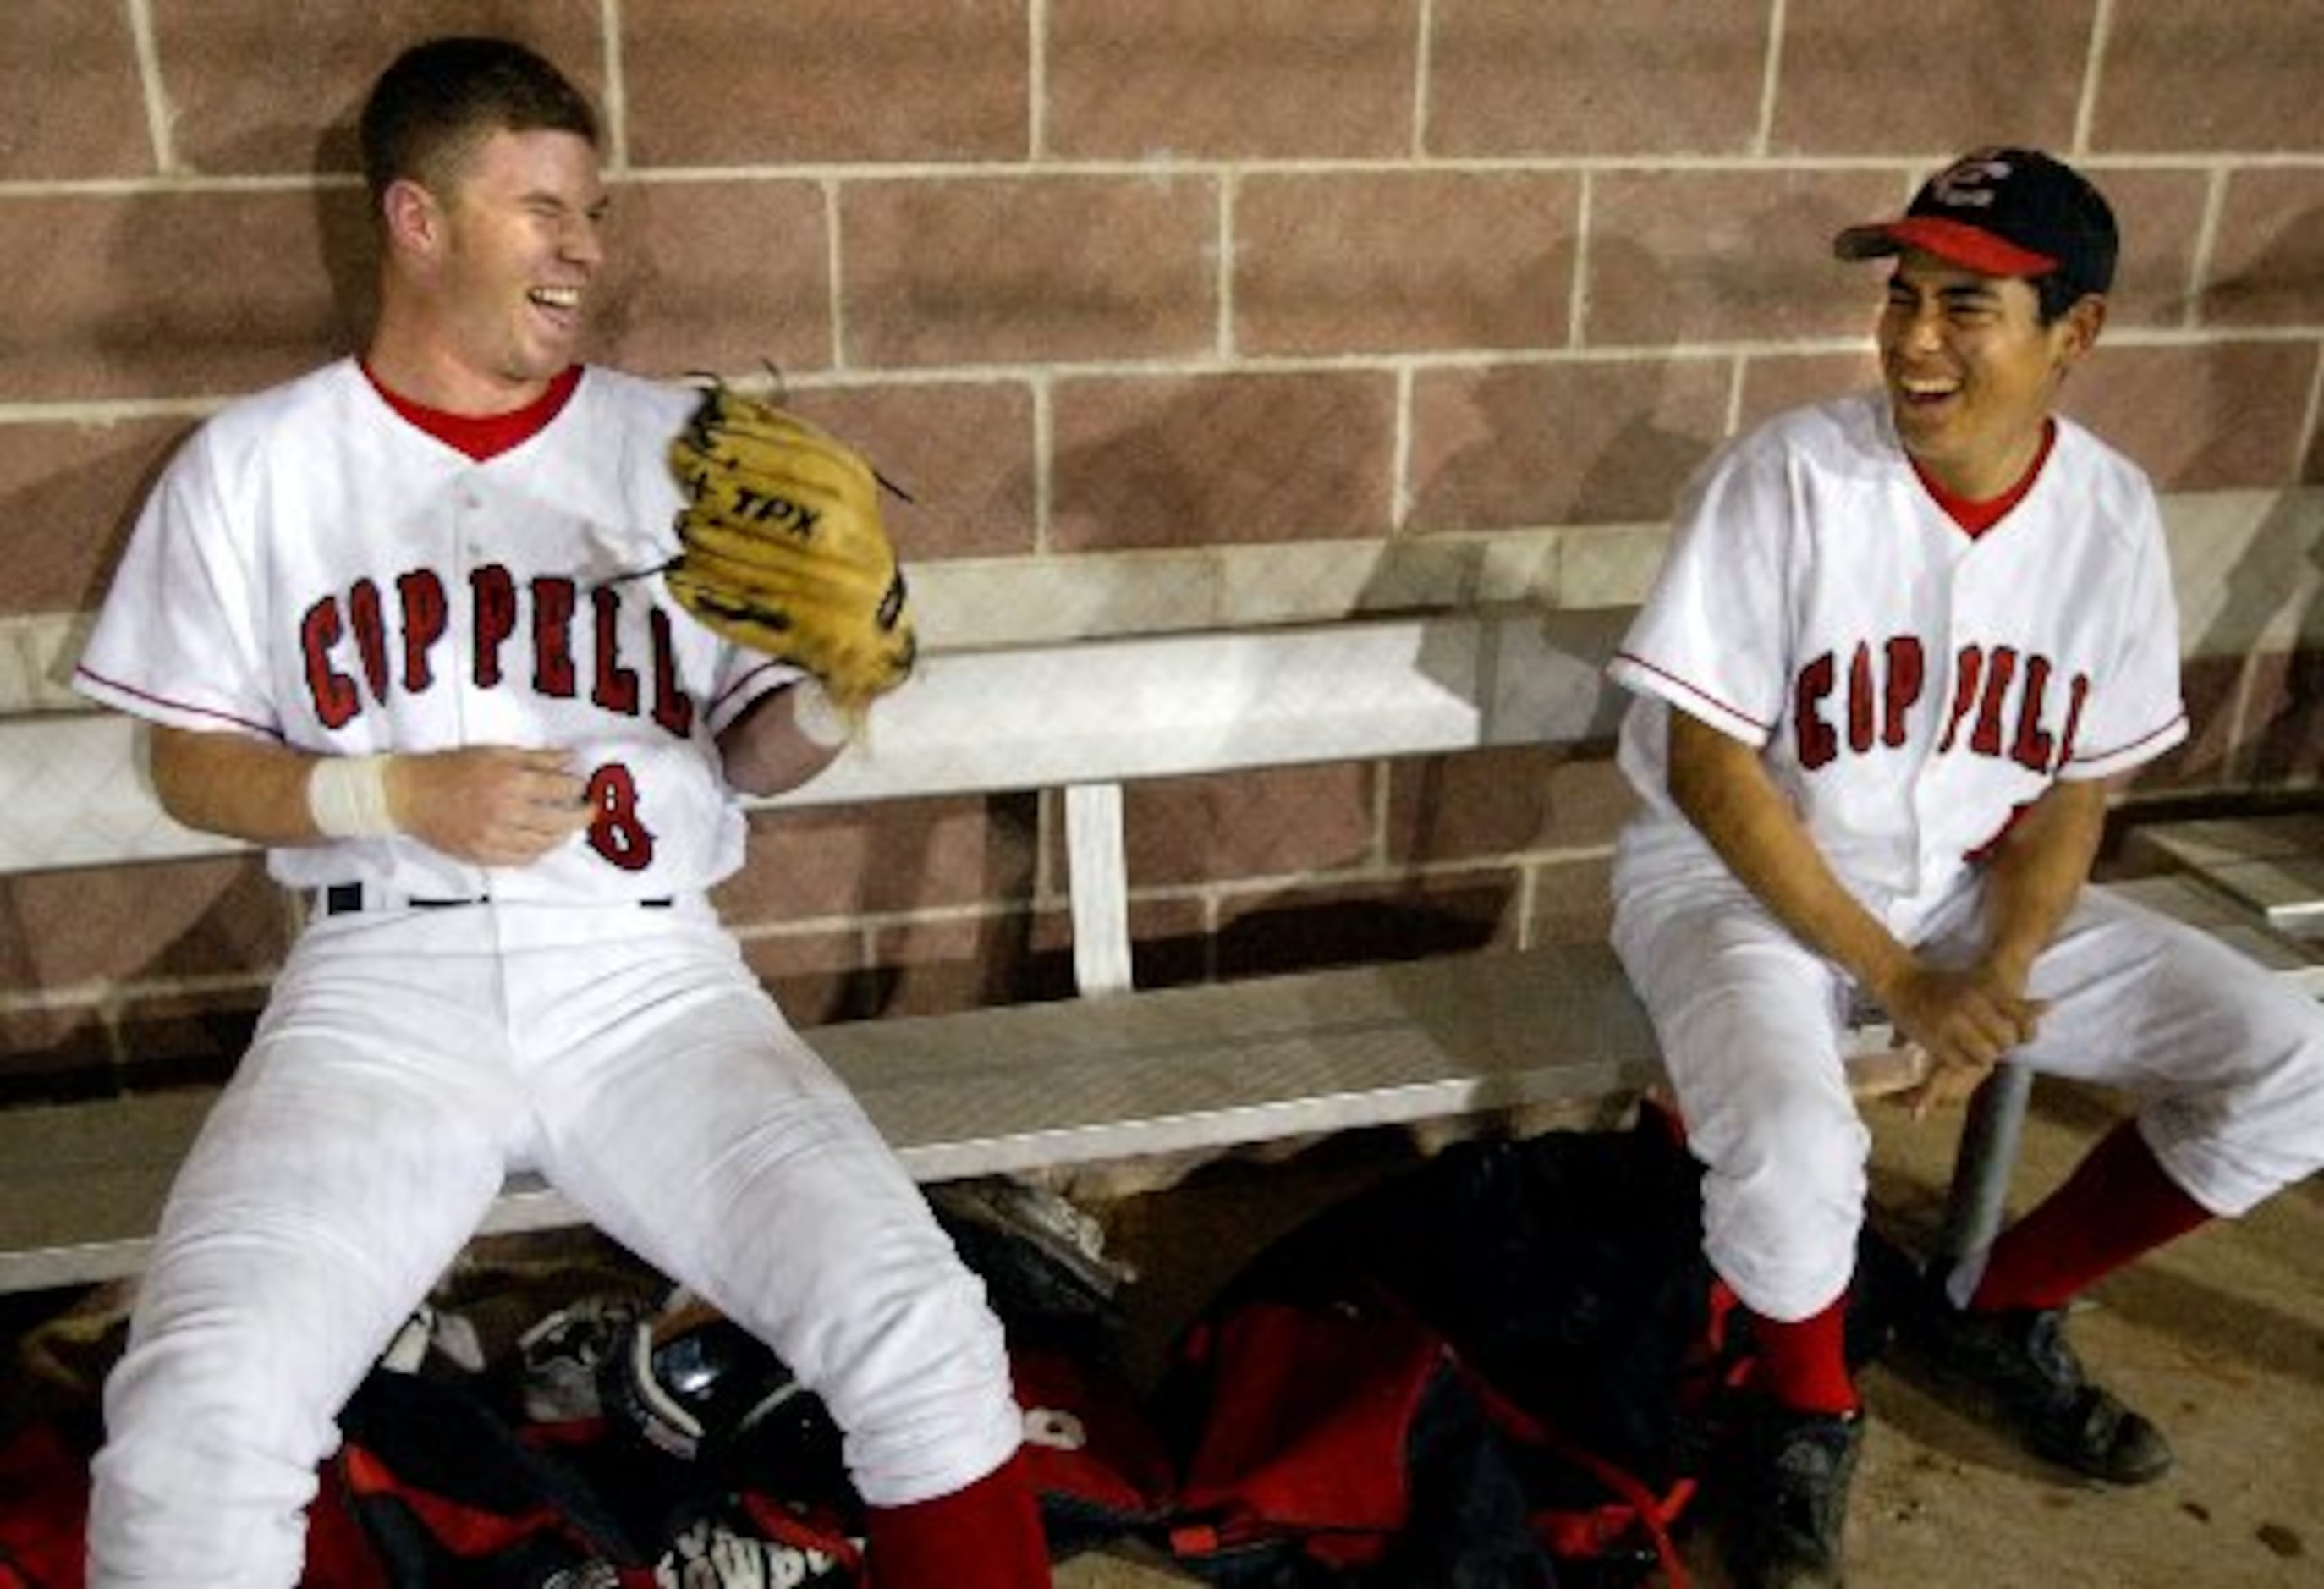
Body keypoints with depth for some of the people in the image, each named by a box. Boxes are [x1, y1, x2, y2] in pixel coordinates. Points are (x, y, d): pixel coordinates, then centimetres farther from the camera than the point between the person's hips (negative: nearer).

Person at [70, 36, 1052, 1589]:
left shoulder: (680, 450, 8)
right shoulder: (254, 465, 7)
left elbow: (749, 754, 10)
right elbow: (191, 765, 11)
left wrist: (823, 710, -14)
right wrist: (393, 795, -8)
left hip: (648, 967, 1)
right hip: (387, 970, 0)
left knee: (922, 1338, -20)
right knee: (196, 1419, -23)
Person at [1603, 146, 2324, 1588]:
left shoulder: (2111, 512, -6)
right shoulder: (1789, 480, -20)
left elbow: (2075, 789, 1)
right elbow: (1708, 770, -19)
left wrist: (1999, 975, -16)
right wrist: (1898, 981, -20)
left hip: (1971, 888, 5)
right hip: (1735, 875, -5)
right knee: (1796, 1152, -33)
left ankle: (1996, 1312, 17)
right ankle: (1809, 1412, 3)